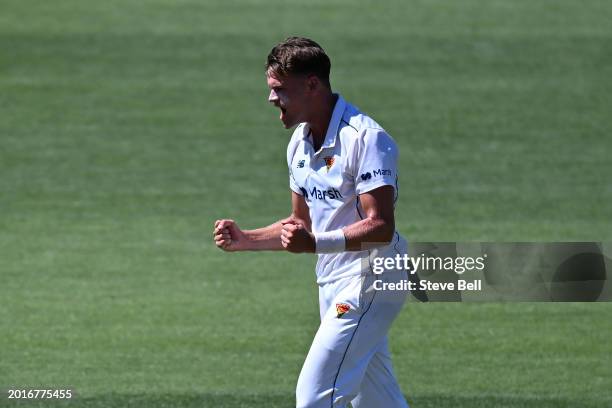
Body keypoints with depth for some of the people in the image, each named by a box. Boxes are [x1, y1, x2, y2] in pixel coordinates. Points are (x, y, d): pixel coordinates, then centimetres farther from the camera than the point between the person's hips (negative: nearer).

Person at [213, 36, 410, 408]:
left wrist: (315, 244, -36)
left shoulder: (365, 138, -18)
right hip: (333, 287, 9)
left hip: (369, 283, -9)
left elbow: (380, 226, -24)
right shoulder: (300, 143, 11)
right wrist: (244, 239, 8)